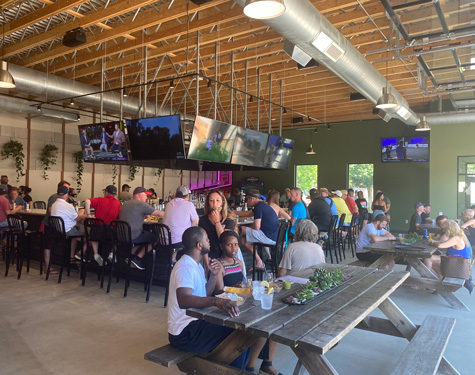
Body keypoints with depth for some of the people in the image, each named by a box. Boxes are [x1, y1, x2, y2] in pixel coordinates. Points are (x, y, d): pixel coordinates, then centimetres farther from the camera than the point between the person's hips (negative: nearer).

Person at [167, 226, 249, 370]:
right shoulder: (186, 267, -22)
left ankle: (242, 368, 26)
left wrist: (213, 274, -1)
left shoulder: (195, 264, 10)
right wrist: (216, 301, -52)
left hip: (194, 323, 10)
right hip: (184, 333, -10)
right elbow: (183, 300, -40)